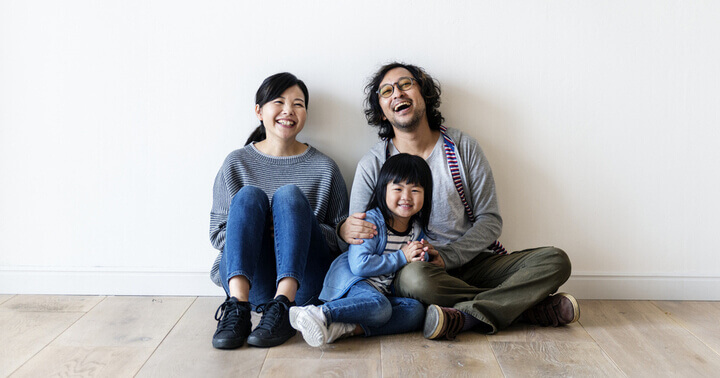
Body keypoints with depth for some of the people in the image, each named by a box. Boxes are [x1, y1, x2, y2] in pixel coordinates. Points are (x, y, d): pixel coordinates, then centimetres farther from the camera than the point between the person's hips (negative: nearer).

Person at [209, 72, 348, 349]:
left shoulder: (324, 167, 10)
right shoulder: (237, 163, 11)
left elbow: (340, 236, 9)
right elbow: (217, 234, 9)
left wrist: (296, 227, -10)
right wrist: (254, 229, -10)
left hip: (303, 282, 0)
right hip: (248, 278, 1)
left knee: (289, 194, -22)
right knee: (248, 195, -22)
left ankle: (282, 306, -38)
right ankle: (238, 306, -39)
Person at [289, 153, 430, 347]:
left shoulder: (418, 229, 8)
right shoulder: (371, 222, -12)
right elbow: (360, 265, -23)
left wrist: (417, 258, -6)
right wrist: (401, 258, -15)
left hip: (383, 292, 7)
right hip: (352, 281, -7)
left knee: (416, 310, -22)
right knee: (379, 306, -37)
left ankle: (349, 328, -34)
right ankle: (321, 314, -38)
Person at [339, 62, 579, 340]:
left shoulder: (463, 147, 3)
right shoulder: (372, 165, 2)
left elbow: (490, 220, 1)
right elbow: (360, 234, 3)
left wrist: (448, 256, -16)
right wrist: (345, 230, -22)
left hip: (473, 262, 3)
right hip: (415, 265, -2)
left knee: (556, 260, -15)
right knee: (415, 276, -38)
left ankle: (468, 316, -29)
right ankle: (527, 307, -22)